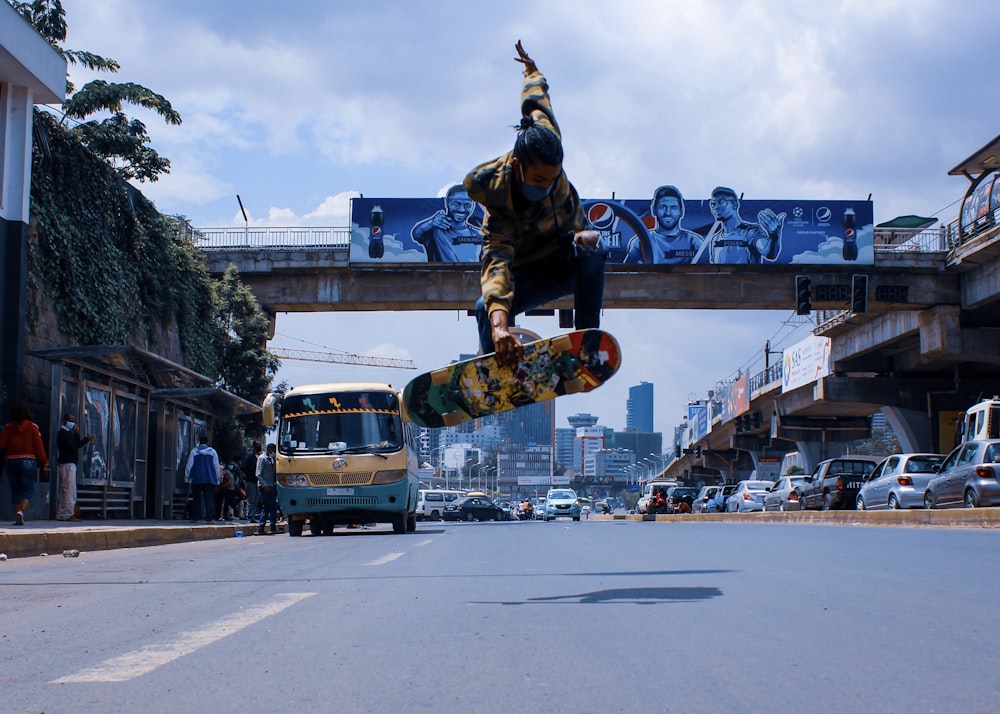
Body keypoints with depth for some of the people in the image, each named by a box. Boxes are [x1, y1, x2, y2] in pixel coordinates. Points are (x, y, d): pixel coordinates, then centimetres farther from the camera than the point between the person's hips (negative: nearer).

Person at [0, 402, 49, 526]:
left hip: (10, 461, 3)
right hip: (28, 461, -2)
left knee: (15, 489, 11)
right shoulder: (32, 427, -2)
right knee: (28, 489, 1)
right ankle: (21, 511, -23)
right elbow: (38, 447, -4)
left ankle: (17, 517, 5)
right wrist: (44, 463, 2)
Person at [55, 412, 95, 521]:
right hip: (67, 464, -11)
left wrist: (77, 434, 2)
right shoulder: (63, 433, -9)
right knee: (70, 490, -13)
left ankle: (61, 514, 11)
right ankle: (69, 514, -15)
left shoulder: (68, 433, 22)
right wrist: (87, 439, -20)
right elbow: (73, 446, -20)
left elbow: (76, 444, 15)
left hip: (69, 464, 11)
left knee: (64, 491, 10)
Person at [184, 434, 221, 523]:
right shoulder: (212, 452, 3)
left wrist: (186, 478, 8)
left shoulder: (194, 451, 1)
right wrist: (217, 479, 12)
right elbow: (217, 467, 5)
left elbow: (189, 465, 1)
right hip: (210, 479, 0)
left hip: (197, 479, 0)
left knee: (197, 499, 9)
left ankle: (195, 517, 7)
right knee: (209, 499, -1)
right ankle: (209, 518, -8)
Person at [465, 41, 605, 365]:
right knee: (487, 308, -33)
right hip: (532, 271, -3)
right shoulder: (499, 203, -31)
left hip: (572, 261, 3)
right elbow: (496, 260, -47)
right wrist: (499, 322, -65)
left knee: (590, 249, -36)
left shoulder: (546, 138, -20)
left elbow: (535, 100, 1)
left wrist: (532, 71, 27)